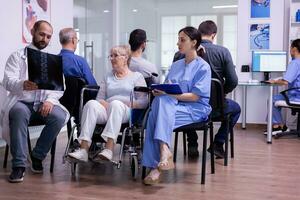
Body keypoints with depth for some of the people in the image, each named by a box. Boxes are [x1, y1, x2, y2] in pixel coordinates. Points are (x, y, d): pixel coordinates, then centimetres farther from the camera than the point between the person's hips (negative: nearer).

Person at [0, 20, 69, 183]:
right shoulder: (17, 56, 8)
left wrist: (50, 100, -14)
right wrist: (23, 85, -30)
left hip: (45, 103, 2)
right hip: (22, 102, -2)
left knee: (59, 116, -29)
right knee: (19, 113, -36)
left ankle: (38, 156, -9)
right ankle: (19, 164, -28)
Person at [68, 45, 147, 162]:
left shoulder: (137, 76, 17)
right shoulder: (108, 77, 30)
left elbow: (143, 101, 4)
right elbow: (99, 98, 19)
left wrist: (127, 104, -11)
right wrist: (104, 103, -4)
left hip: (127, 113, -3)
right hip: (106, 110, 3)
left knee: (116, 104, -37)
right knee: (91, 104, -29)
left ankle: (109, 149, -51)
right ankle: (83, 150, -41)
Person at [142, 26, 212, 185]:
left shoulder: (203, 67, 0)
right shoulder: (176, 65, 22)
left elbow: (195, 96, -11)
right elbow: (166, 89, 19)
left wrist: (170, 93, -22)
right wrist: (159, 90, -5)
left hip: (196, 109, -5)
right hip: (173, 105, 5)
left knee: (163, 101, -31)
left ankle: (164, 150, -41)